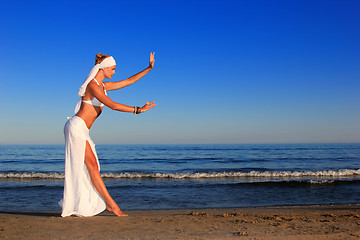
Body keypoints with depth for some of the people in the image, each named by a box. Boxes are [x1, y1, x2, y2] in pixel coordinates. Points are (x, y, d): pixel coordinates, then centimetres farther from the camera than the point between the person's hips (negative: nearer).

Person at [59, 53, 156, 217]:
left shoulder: (103, 86, 16)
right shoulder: (92, 85, -12)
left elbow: (129, 81, 20)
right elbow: (112, 105, -21)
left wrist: (149, 68, 19)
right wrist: (138, 110, -19)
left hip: (82, 131, 10)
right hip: (76, 127, -10)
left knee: (81, 169, 5)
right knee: (92, 165, -9)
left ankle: (70, 209, 9)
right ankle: (111, 204, -8)